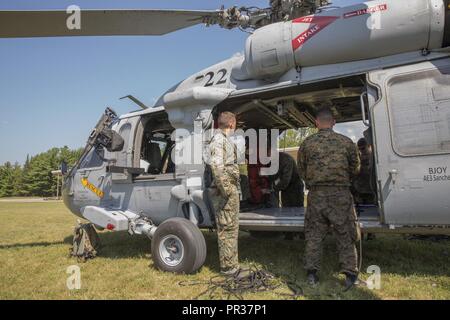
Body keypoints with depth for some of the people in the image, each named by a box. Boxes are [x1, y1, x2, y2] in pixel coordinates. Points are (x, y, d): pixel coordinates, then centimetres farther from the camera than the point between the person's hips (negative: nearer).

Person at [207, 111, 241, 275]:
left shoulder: (225, 140, 19)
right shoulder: (218, 139, -12)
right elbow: (216, 166, -24)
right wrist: (225, 190, -23)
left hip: (231, 190, 10)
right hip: (225, 192, -10)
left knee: (232, 228, 16)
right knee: (227, 229, -3)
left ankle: (232, 263, 28)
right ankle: (227, 266, 8)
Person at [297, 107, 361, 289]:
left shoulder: (307, 143, -1)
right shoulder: (346, 142, -1)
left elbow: (301, 171, 6)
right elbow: (355, 170, 7)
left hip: (316, 195, 1)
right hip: (340, 194, 0)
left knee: (314, 235, 12)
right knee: (345, 235, 11)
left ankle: (312, 272, 17)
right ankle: (350, 275, 15)